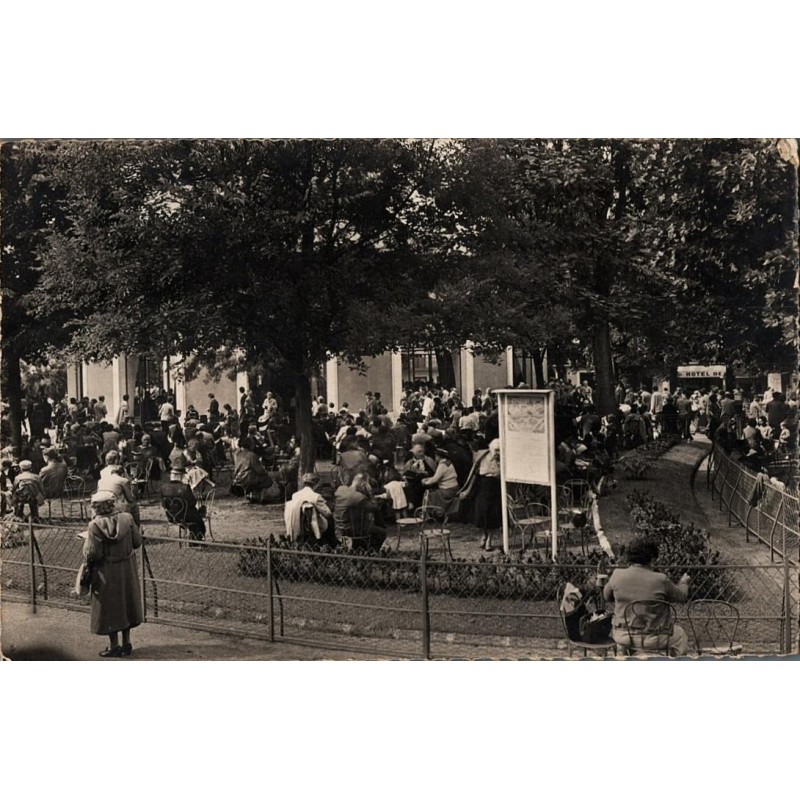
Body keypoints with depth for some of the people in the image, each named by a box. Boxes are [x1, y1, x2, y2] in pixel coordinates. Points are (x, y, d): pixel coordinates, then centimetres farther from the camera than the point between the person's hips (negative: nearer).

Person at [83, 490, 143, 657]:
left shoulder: (95, 525, -21)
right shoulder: (126, 518, -8)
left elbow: (92, 554, -21)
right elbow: (137, 542, 0)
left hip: (106, 573, -5)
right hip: (127, 570, 5)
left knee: (109, 608, 10)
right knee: (125, 603, 19)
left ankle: (114, 646, 18)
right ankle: (126, 643, 28)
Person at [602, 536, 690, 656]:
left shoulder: (617, 575, -9)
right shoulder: (660, 579, -14)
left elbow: (606, 596, 10)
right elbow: (681, 596, 5)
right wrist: (684, 582, 27)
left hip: (623, 637, 2)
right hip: (651, 638, -2)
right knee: (680, 635, 26)